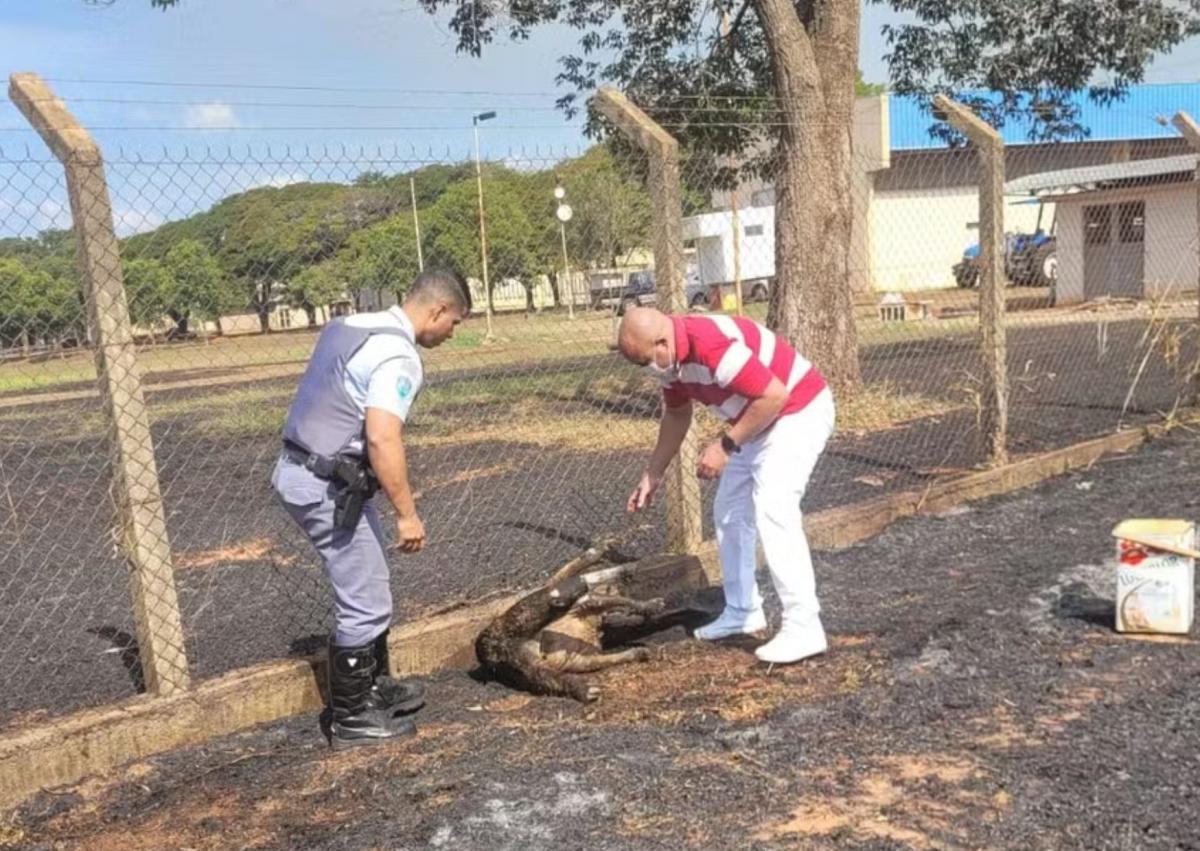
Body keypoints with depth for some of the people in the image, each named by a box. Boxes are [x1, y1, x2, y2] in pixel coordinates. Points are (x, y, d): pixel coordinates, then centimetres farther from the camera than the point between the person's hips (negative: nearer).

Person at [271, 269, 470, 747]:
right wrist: (407, 514, -20)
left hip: (299, 471, 10)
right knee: (366, 604, 2)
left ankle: (374, 687, 35)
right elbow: (383, 439, -26)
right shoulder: (397, 355, -17)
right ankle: (351, 717, 15)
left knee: (366, 590, 21)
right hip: (326, 487, -10)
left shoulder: (350, 327, 12)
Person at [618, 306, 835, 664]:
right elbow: (677, 414, 15)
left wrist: (727, 446, -24)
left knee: (772, 511, -20)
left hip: (800, 410, -10)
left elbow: (776, 396, -30)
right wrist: (653, 473, 15)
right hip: (761, 419, 10)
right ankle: (742, 611, 23)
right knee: (729, 511, 13)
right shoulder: (669, 356, -2)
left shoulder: (713, 346, -32)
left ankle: (804, 628, -16)